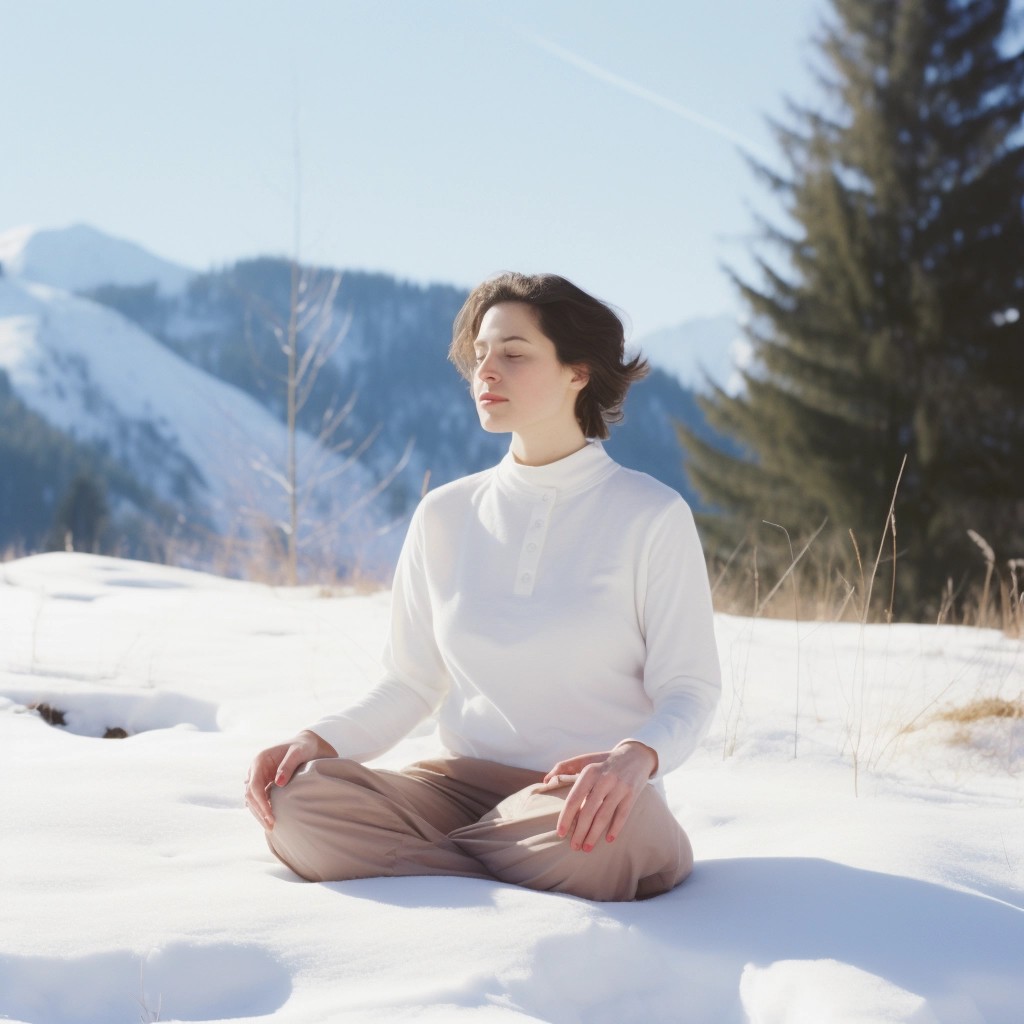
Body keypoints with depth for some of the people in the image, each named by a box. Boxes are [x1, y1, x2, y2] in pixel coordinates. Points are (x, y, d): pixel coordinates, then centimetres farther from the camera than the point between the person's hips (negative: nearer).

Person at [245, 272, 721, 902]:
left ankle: (418, 862, -14)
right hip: (463, 786, 3)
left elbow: (689, 690, -3)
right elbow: (410, 686, 13)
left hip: (589, 802, -3)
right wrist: (317, 742, -7)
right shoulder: (446, 517, 11)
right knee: (297, 802, -26)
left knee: (607, 829, -41)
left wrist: (634, 758, -27)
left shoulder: (651, 516, -1)